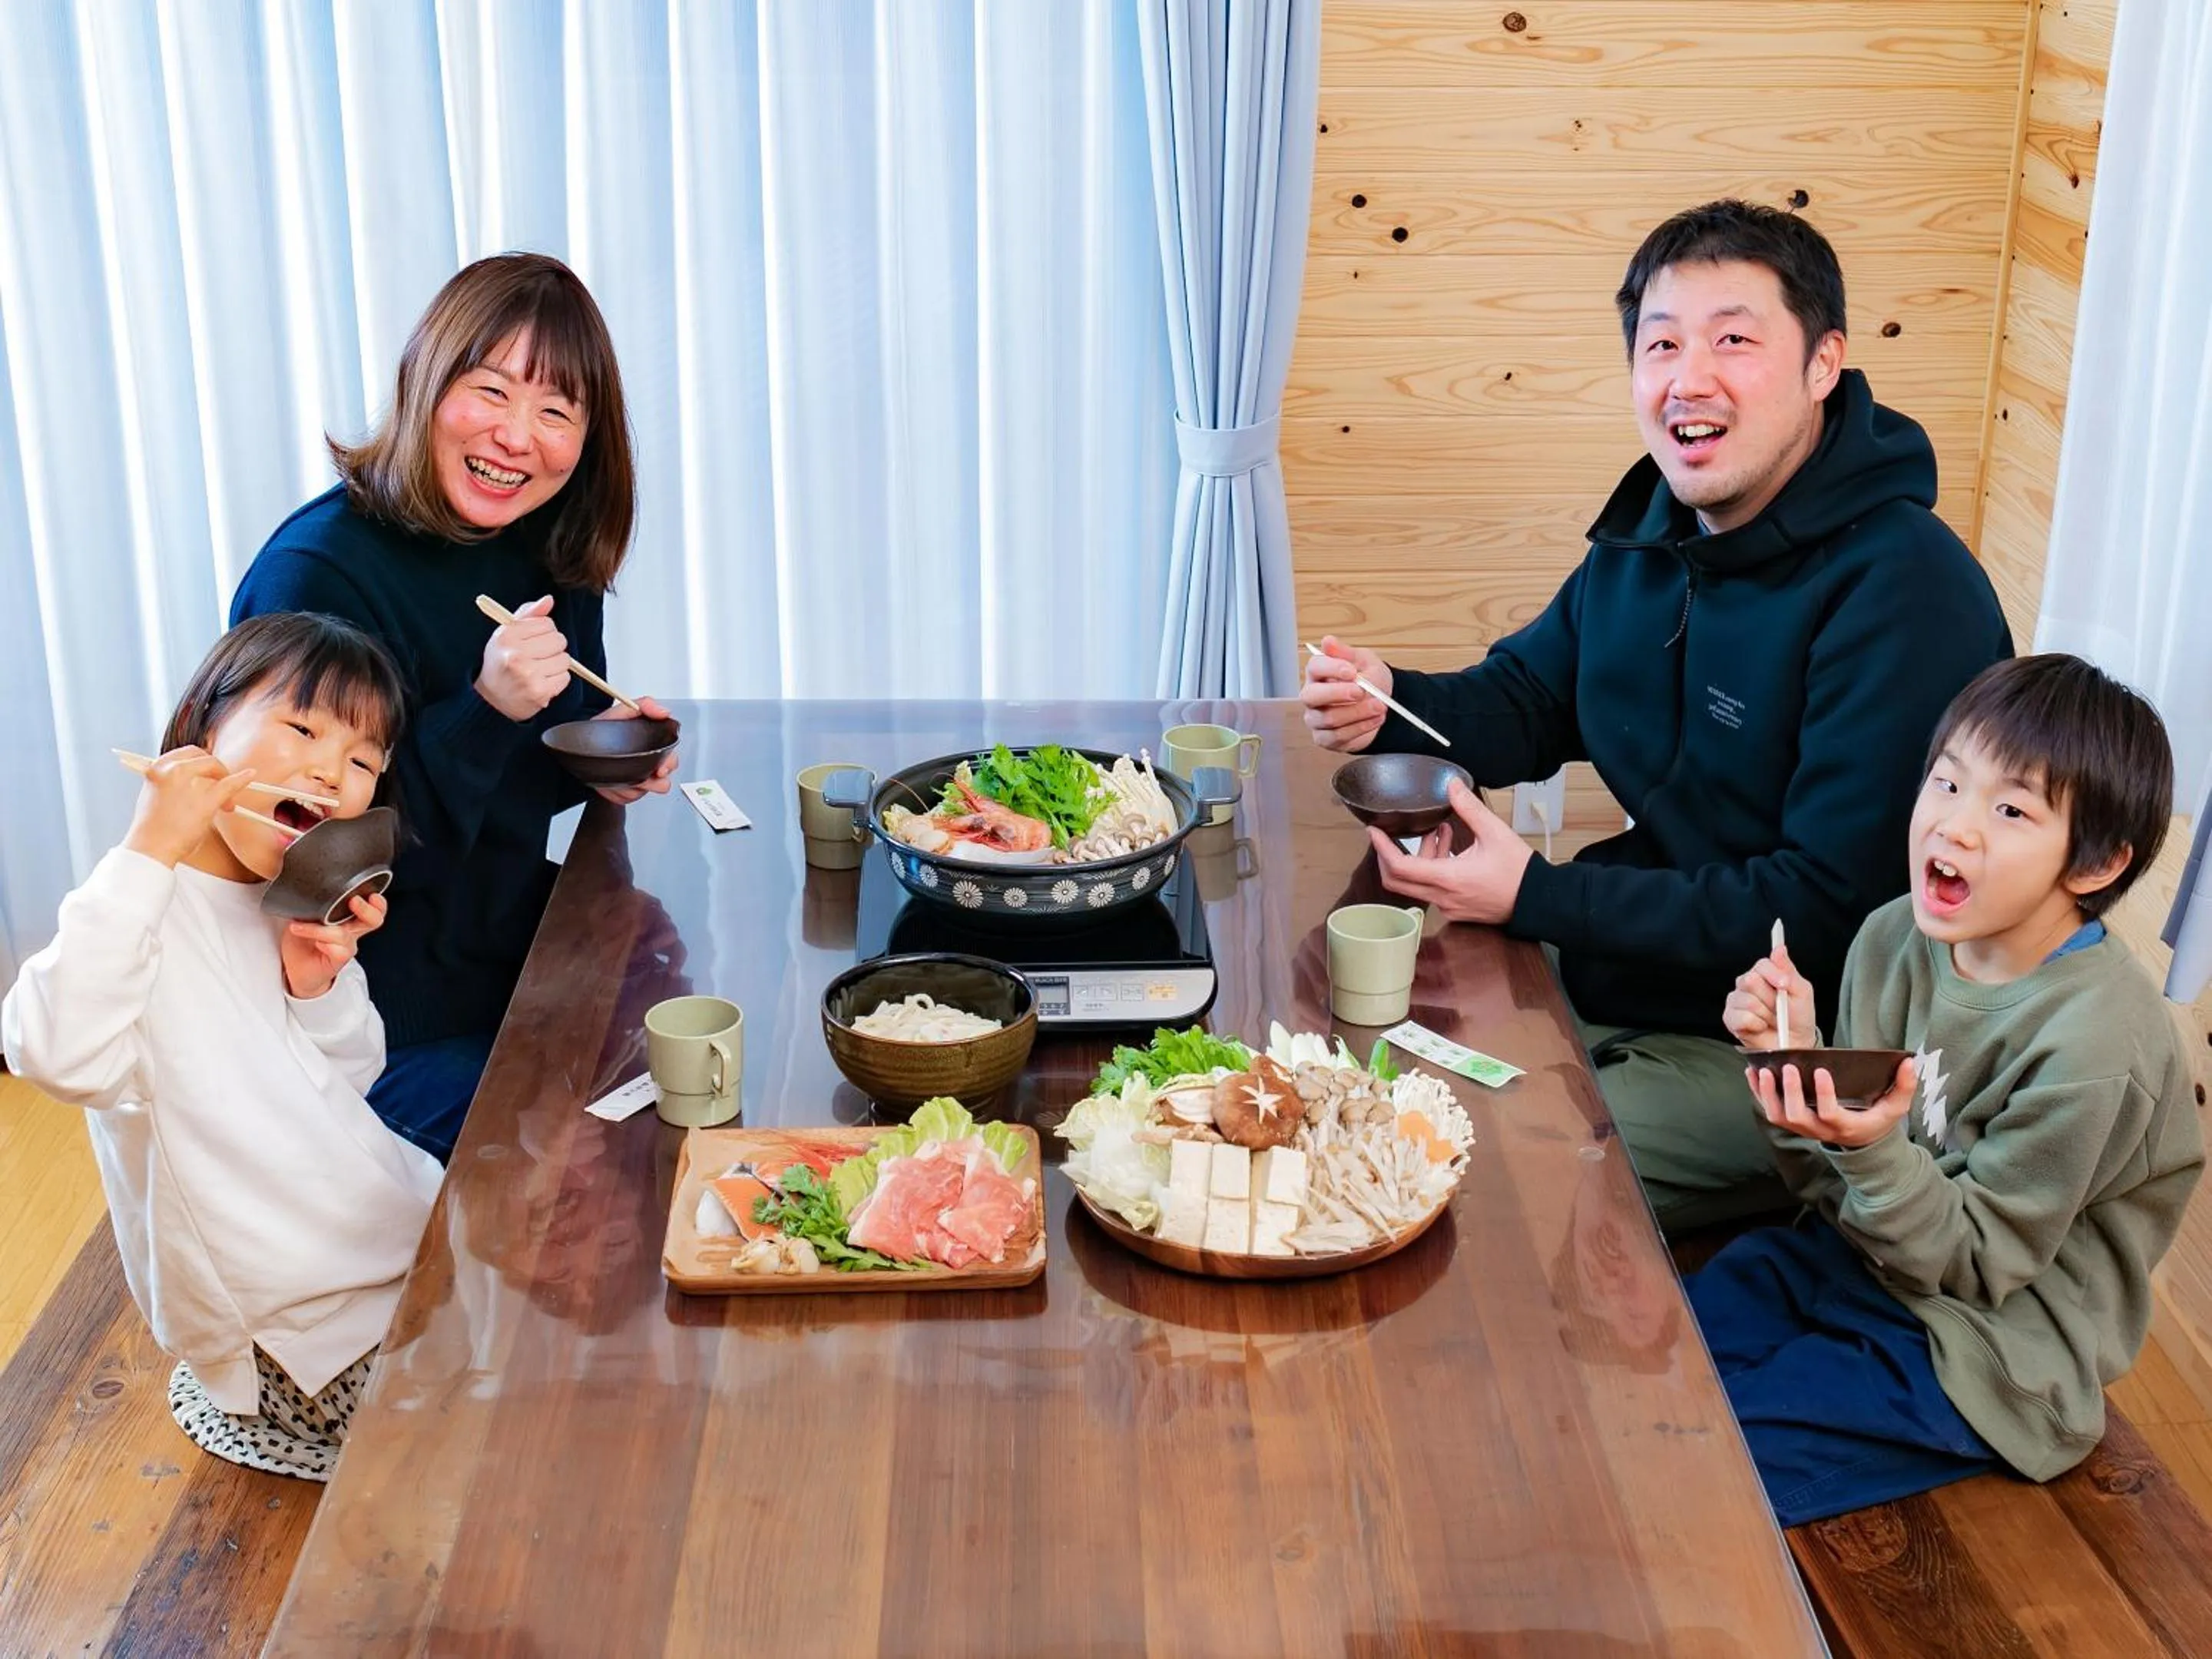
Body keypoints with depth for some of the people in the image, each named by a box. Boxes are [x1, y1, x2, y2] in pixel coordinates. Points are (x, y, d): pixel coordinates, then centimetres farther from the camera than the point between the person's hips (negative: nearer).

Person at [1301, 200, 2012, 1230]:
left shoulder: (1905, 593, -24)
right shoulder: (1651, 530, 5)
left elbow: (1834, 910, -26)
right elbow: (1525, 703, 17)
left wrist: (1537, 896, -26)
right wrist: (1389, 706, -7)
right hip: (1629, 969, 8)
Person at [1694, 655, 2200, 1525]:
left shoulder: (2092, 1043, -24)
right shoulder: (1895, 937, -5)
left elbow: (1974, 1263, -17)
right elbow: (1838, 1194, 2)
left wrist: (1874, 1151, -35)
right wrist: (1793, 1060, -17)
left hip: (1986, 1351, -6)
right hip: (1864, 1256, 7)